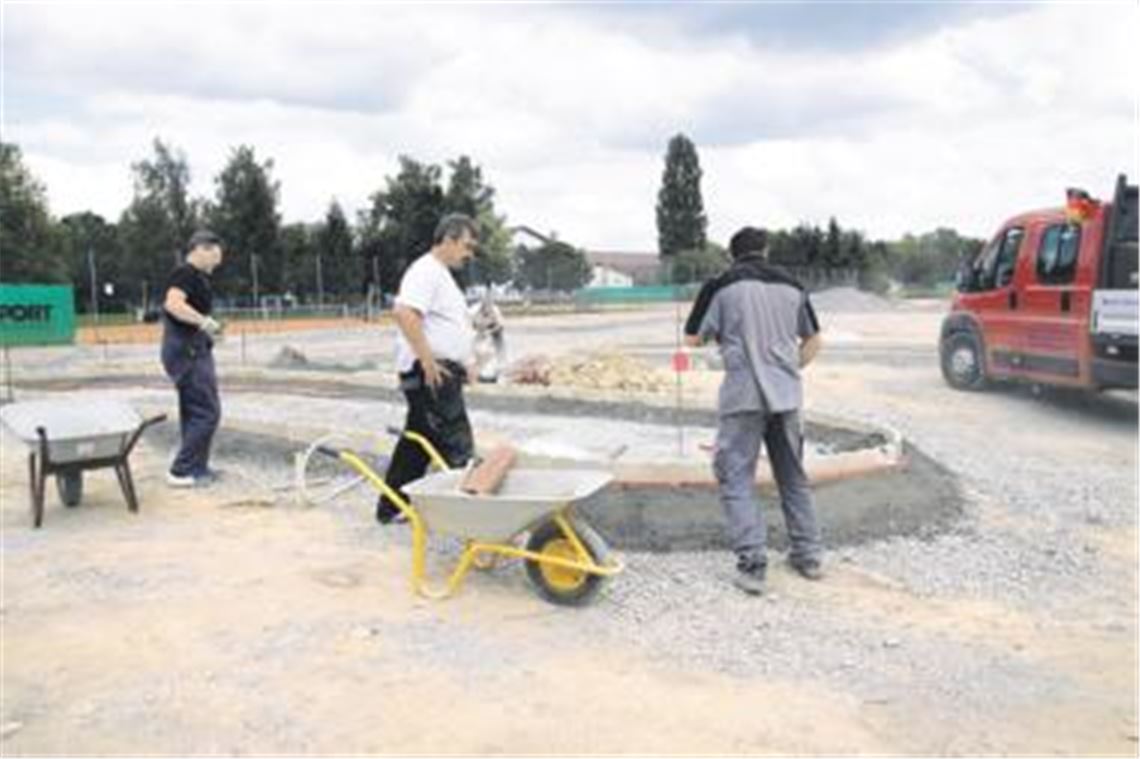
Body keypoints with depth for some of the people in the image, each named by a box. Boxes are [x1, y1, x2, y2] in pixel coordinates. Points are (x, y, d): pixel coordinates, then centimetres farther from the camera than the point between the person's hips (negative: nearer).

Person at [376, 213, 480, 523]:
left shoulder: (441, 274, 21)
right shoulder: (425, 271, -12)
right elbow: (404, 314, -27)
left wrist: (462, 366, 22)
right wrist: (428, 361, -27)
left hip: (442, 372, 11)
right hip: (431, 373, -11)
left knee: (416, 443, 15)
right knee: (457, 446, -7)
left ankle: (391, 507, 23)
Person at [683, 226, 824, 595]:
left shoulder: (720, 286, -2)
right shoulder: (792, 286, 10)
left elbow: (692, 339, 3)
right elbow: (812, 341, 16)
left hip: (743, 396, -4)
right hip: (787, 394, 4)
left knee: (737, 479, 2)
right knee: (793, 477, 17)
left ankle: (752, 563, -5)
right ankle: (807, 555, 24)